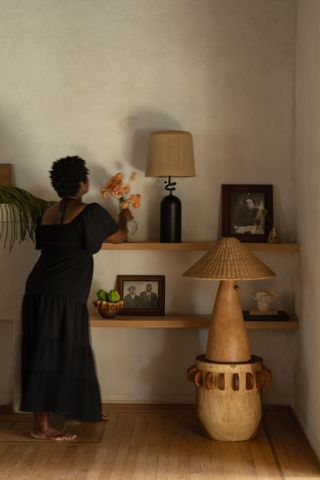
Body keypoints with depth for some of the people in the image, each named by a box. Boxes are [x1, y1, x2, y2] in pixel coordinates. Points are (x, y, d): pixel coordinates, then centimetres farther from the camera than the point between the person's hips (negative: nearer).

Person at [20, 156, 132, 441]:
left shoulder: (49, 214, 12)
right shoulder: (91, 213, -7)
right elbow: (118, 237, 8)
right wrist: (124, 219, 31)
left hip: (38, 291, 8)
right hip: (62, 296, -8)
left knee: (44, 356, 14)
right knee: (55, 356, -4)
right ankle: (42, 426, -1)